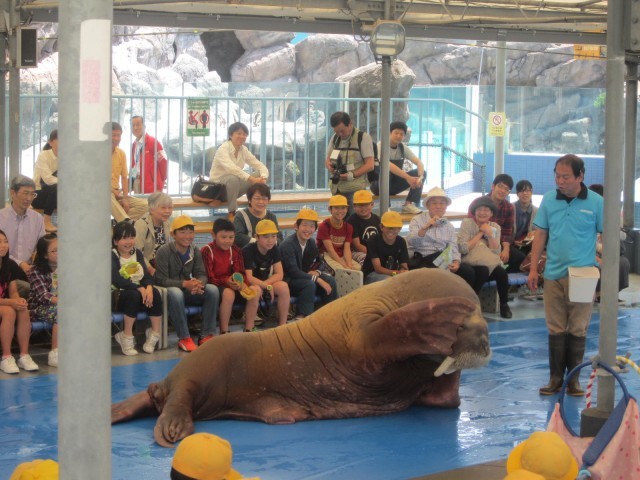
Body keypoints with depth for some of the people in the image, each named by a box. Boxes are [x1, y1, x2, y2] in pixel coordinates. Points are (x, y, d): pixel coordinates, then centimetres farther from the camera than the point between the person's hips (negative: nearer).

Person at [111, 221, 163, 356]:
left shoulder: (137, 253, 11)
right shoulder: (112, 256, -7)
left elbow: (146, 275, 1)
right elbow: (116, 280, -23)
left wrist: (148, 288, -23)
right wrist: (139, 288, -28)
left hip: (140, 291, 5)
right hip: (118, 296, -5)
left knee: (155, 293, -26)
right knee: (134, 295, -37)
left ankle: (155, 334, -18)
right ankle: (127, 338, -28)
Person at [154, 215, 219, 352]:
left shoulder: (195, 251, 3)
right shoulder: (163, 252, -14)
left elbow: (202, 274, -2)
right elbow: (161, 280, -20)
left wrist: (199, 284, -29)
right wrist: (184, 284, -32)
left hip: (188, 291, 5)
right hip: (167, 291, -5)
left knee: (212, 290, -19)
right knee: (175, 293, -40)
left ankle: (206, 335, -16)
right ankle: (184, 338, -31)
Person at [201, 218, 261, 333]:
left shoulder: (235, 251, 8)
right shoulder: (207, 251, -10)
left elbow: (240, 273, 5)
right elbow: (208, 278, -14)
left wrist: (239, 281, -20)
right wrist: (226, 282, -29)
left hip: (233, 285, 6)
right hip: (214, 286, -6)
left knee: (256, 290, -19)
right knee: (228, 293, -39)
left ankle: (249, 330, -13)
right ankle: (224, 332, -27)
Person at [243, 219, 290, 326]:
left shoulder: (273, 249, -4)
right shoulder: (248, 251, -20)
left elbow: (279, 275, -9)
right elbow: (249, 277, -26)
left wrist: (263, 284, -23)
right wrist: (267, 286, -32)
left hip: (266, 283, 5)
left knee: (283, 286, -24)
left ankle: (282, 324, -14)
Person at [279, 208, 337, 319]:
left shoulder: (311, 243, 5)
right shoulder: (287, 245, -19)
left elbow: (319, 263, 16)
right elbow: (293, 271, -27)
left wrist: (317, 272, -10)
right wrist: (317, 279, -28)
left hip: (303, 277, 7)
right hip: (286, 281, -7)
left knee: (330, 281, -11)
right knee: (309, 284, -33)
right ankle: (301, 317, -33)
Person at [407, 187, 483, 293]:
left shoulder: (449, 226, 19)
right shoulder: (417, 220, 5)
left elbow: (453, 249, 10)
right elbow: (411, 242, -12)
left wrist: (456, 262, -11)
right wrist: (426, 227, -26)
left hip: (444, 260, 5)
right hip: (422, 261, -5)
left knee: (469, 271, -20)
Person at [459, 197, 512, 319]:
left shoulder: (495, 227, 9)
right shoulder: (467, 223, -1)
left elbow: (496, 252, -1)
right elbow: (463, 248, -14)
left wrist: (490, 234, -11)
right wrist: (480, 234, -8)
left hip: (491, 264, 3)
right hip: (471, 264, -3)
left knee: (502, 273, -28)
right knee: (483, 272, -36)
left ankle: (504, 305, -9)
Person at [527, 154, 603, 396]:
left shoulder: (596, 203, -4)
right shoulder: (549, 199, 3)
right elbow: (540, 235, 7)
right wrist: (533, 269, 4)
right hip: (553, 275, 2)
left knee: (578, 330, 4)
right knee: (556, 330, 6)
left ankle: (574, 378, 13)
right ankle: (555, 377, 14)